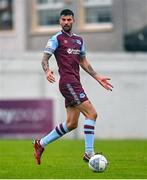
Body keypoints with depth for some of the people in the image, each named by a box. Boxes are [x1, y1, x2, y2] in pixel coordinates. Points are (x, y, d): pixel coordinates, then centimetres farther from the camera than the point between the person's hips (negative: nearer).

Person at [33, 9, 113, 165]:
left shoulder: (79, 40, 19)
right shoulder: (56, 38, -2)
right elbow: (45, 58, -9)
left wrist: (98, 78, 22)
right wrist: (47, 71, -30)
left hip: (75, 84, 8)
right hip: (68, 83, -8)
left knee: (71, 124, 9)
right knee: (91, 113, -16)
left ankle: (41, 144, 21)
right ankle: (89, 153, -14)